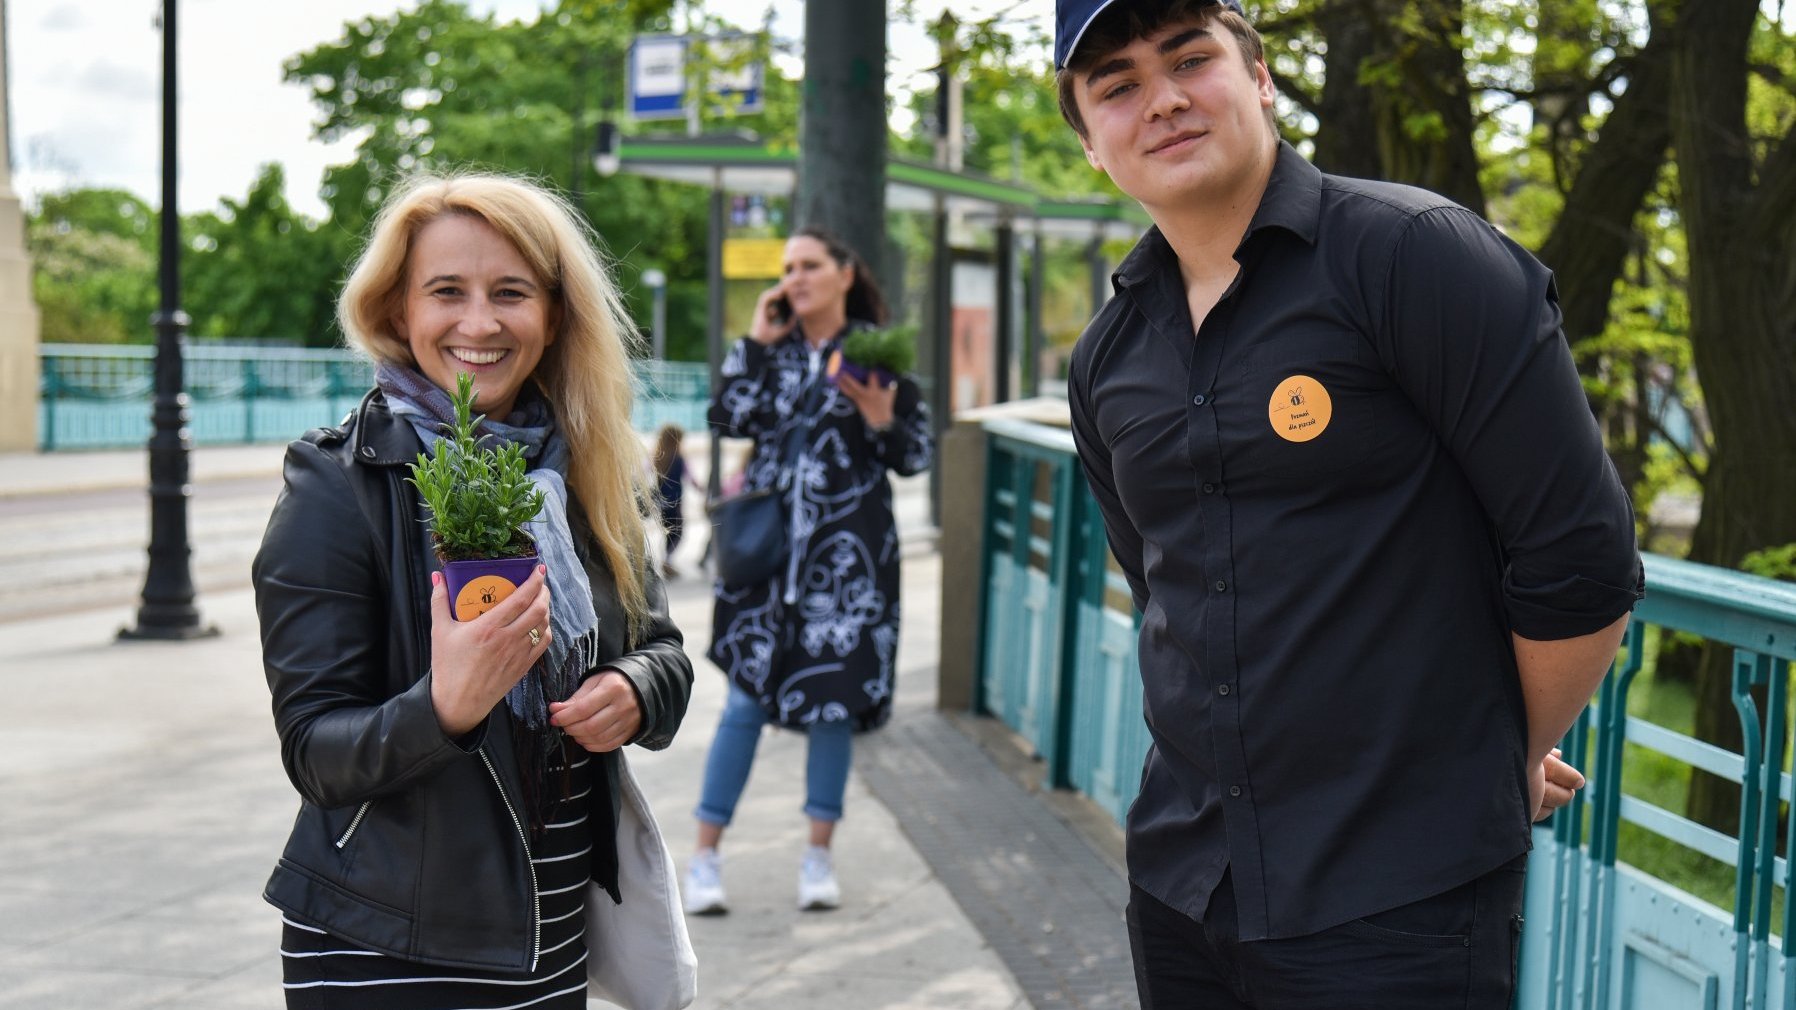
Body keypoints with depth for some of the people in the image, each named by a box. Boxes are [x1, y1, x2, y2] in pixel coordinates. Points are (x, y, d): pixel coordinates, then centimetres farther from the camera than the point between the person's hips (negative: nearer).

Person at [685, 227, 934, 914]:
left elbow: (917, 456, 2)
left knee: (834, 696, 3)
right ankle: (706, 856, 8)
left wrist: (881, 420, -17)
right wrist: (755, 342, -3)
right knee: (747, 696, 1)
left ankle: (819, 855, 16)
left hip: (846, 553, -1)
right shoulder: (773, 350, 10)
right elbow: (728, 420, -4)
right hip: (767, 545, 1)